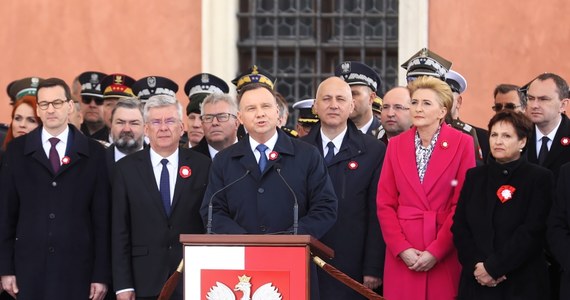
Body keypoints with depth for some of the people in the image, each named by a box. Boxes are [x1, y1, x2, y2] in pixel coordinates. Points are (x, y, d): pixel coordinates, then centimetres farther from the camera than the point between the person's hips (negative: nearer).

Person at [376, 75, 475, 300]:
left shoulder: (462, 144, -1)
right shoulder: (396, 145, 8)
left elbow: (462, 204, -4)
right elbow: (385, 203, 7)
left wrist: (436, 251, -11)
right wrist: (401, 249, -6)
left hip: (445, 254, -2)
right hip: (403, 256, 3)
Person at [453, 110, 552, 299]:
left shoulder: (540, 179, -2)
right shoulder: (475, 176, 11)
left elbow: (532, 232, -10)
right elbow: (459, 227, 5)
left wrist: (493, 268, -14)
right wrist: (476, 265, -11)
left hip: (521, 284, -3)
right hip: (475, 282, 3)